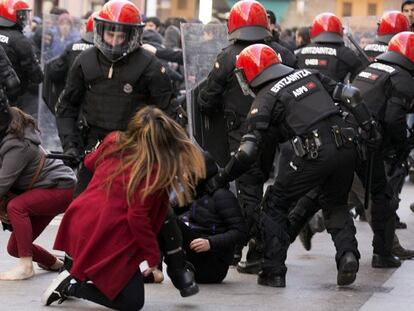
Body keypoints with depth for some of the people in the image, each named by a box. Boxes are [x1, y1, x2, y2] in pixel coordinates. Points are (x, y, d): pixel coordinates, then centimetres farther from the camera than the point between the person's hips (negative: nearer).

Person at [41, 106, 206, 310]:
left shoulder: (114, 141, 4)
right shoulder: (155, 170, -15)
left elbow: (90, 162, 25)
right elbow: (137, 217, -18)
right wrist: (153, 255, -7)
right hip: (110, 239, -7)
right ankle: (71, 286, -4)